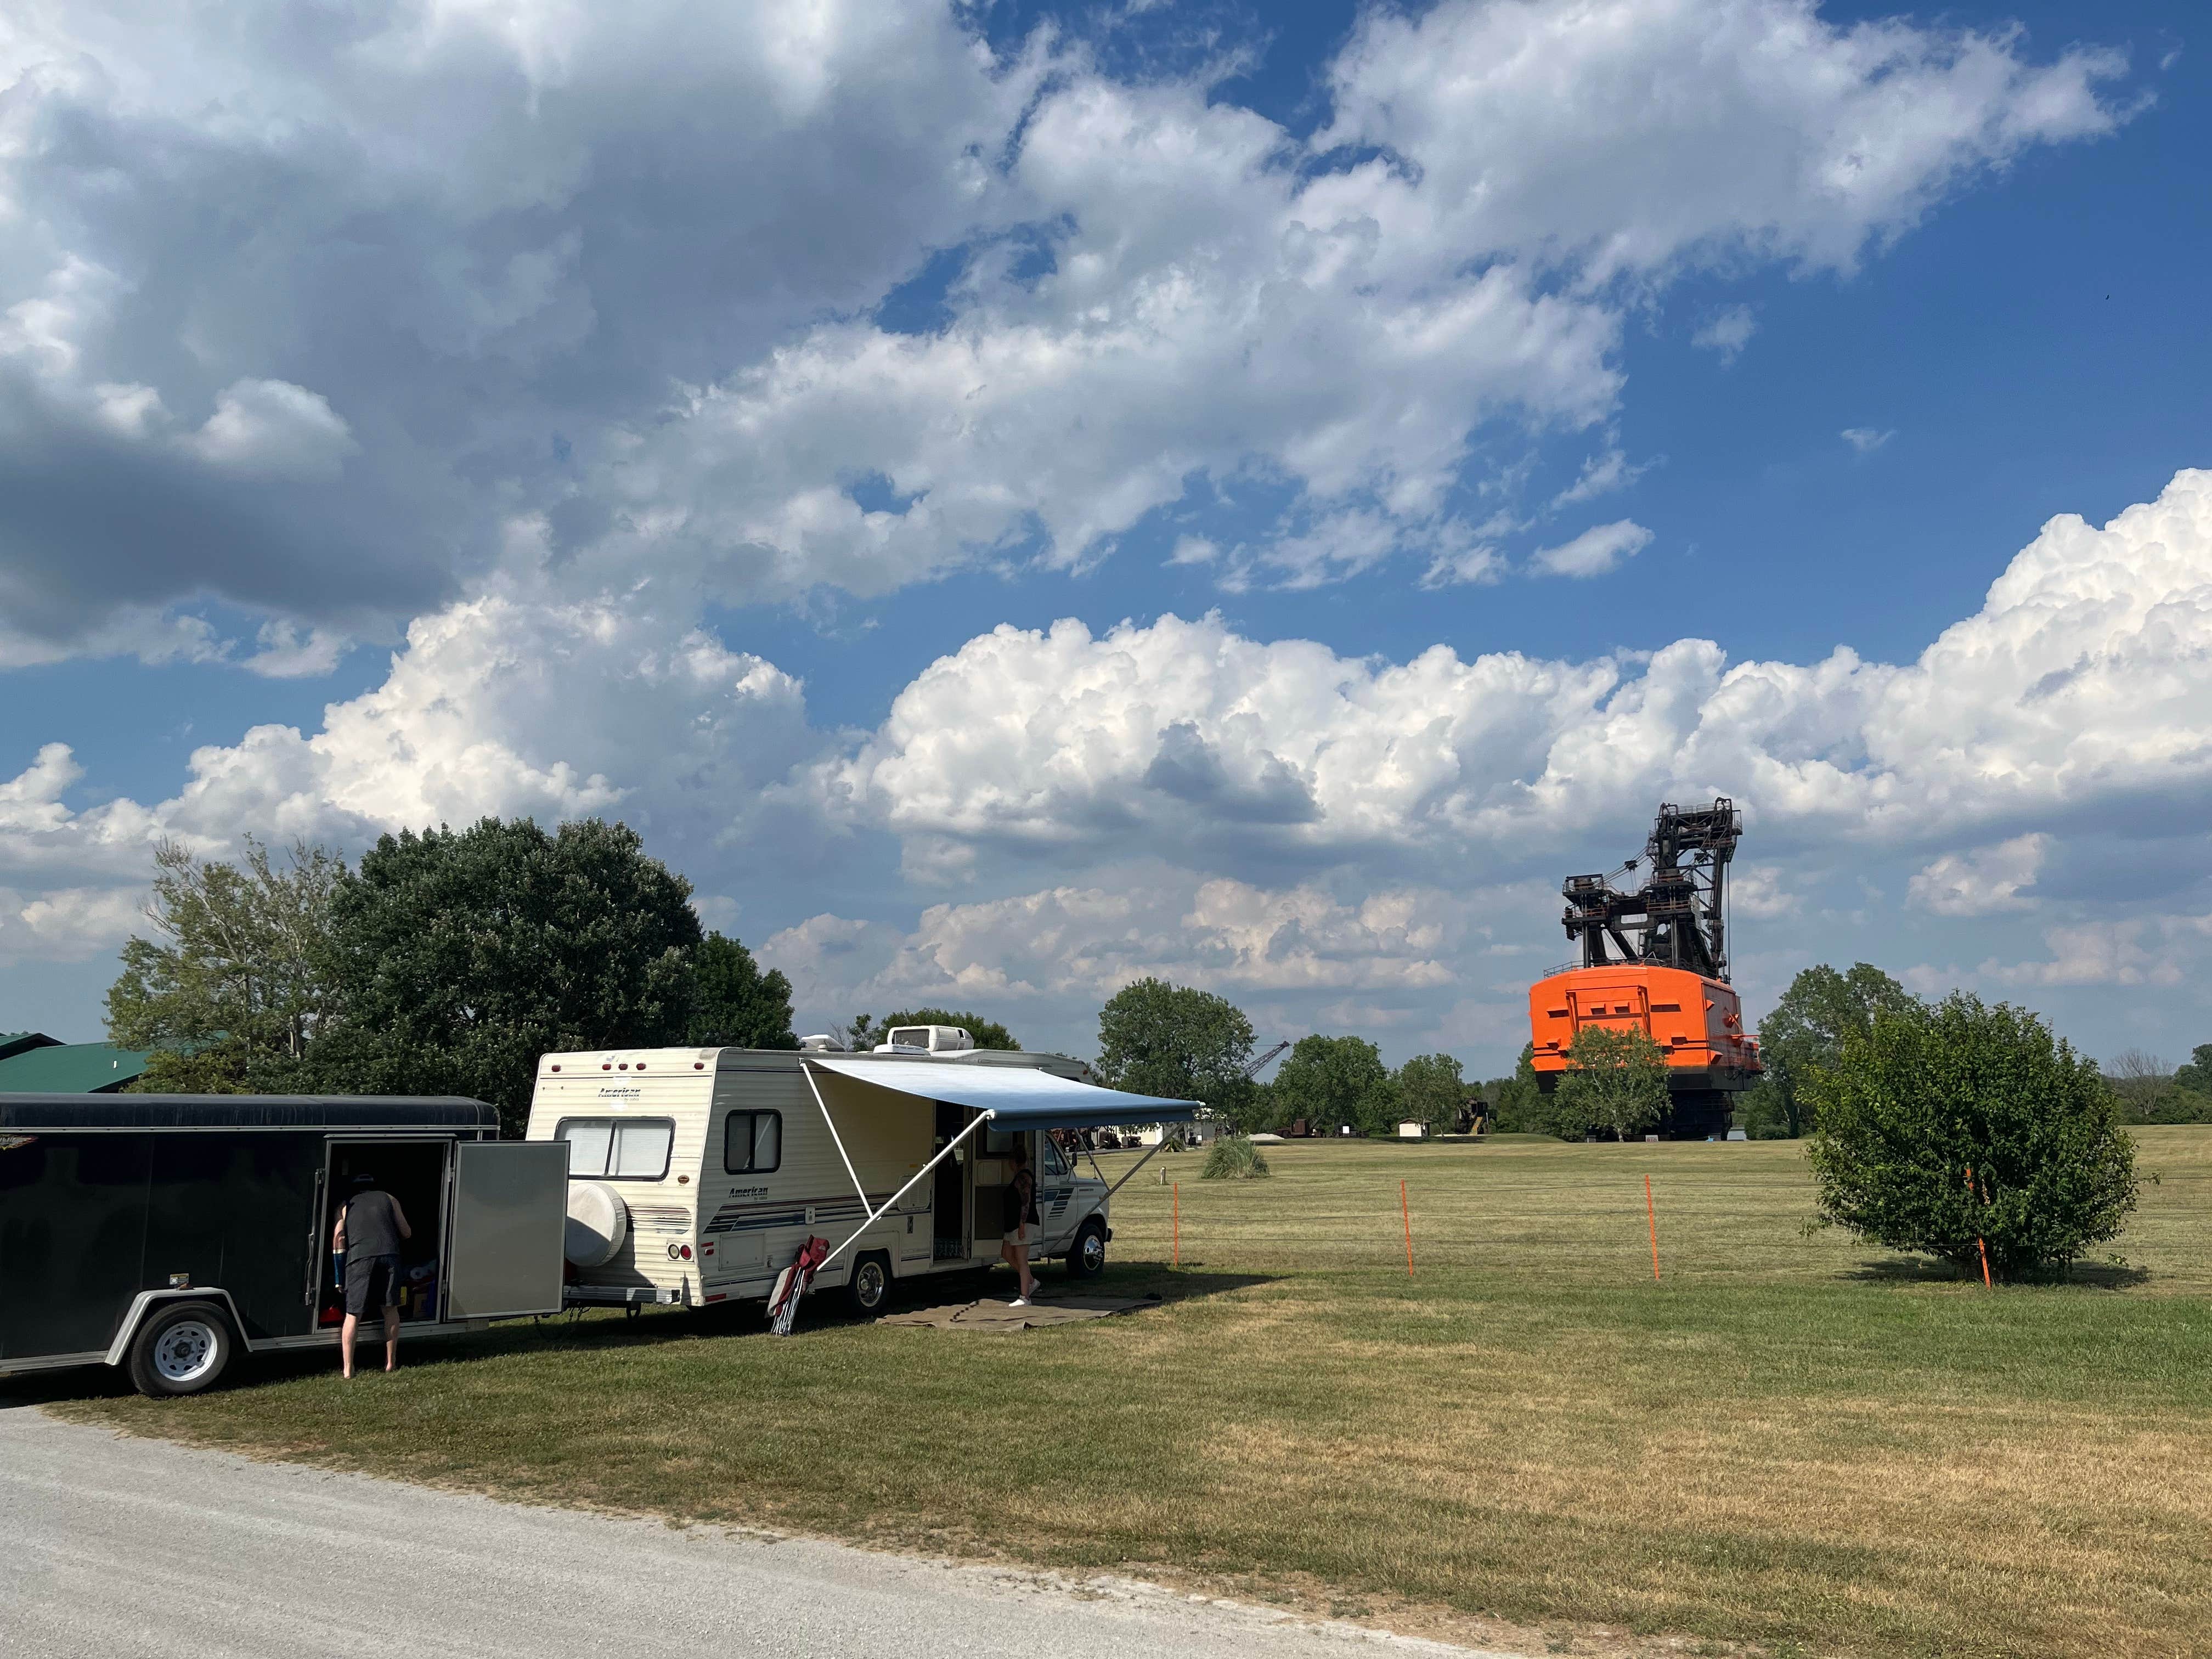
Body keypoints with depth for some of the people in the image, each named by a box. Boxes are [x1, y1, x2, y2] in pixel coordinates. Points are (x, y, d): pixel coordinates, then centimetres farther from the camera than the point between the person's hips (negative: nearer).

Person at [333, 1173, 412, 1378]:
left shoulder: (346, 1206, 25)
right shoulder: (388, 1199, 26)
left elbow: (338, 1239, 10)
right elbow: (407, 1233, 25)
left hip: (359, 1257, -1)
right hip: (389, 1254, 1)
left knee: (353, 1314, 4)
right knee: (390, 1309, 13)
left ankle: (347, 1369, -2)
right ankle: (391, 1363, 17)